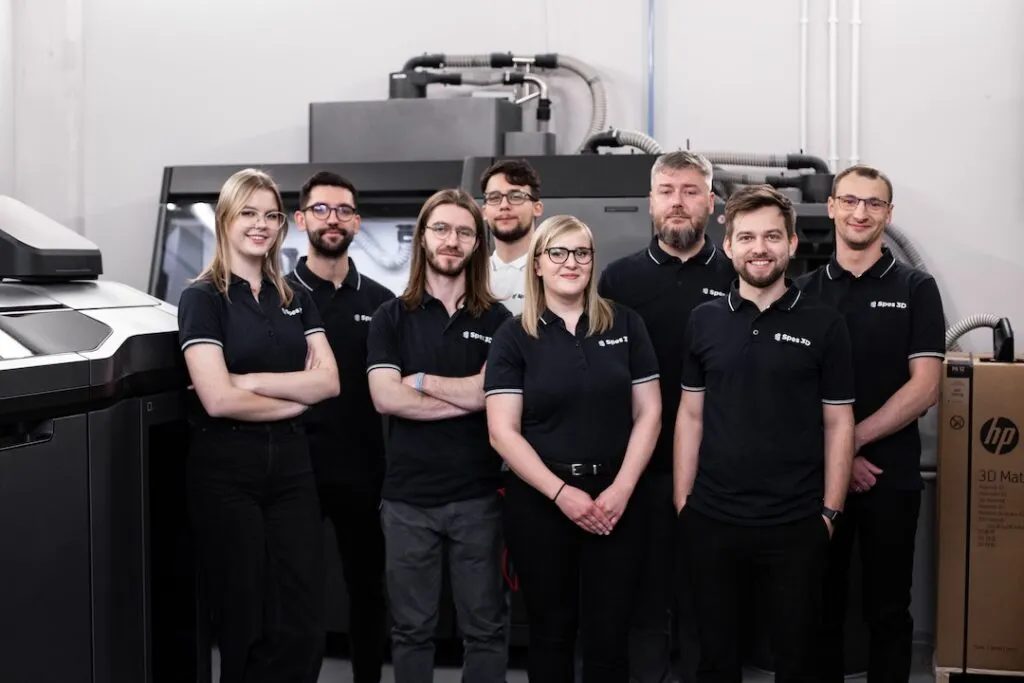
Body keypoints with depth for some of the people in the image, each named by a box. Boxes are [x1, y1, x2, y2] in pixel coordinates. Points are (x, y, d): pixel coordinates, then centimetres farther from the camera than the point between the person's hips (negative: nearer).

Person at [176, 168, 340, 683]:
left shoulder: (295, 299, 12)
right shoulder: (202, 297, -4)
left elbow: (327, 380, 0)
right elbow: (218, 399, -15)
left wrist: (253, 380, -12)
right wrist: (295, 396, -4)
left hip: (291, 464, 5)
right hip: (226, 469, -4)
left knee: (303, 628, 2)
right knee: (245, 627, 5)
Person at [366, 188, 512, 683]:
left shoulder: (496, 320, 5)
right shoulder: (391, 318, 4)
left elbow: (492, 392, -10)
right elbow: (385, 397, -10)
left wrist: (421, 381, -6)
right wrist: (466, 398, -11)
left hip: (477, 495, 0)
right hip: (407, 497, 0)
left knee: (484, 628, 7)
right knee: (411, 630, 10)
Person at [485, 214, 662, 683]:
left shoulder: (625, 325, 4)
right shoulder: (514, 336, -1)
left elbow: (648, 412, 3)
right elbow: (503, 432, -6)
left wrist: (621, 488, -8)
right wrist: (561, 492, -14)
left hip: (615, 497, 1)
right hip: (538, 501, -1)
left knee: (609, 634, 4)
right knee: (550, 629, 10)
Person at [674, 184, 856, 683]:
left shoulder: (824, 325, -2)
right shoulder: (704, 321, 4)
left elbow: (838, 423, 0)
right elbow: (690, 415, 8)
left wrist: (830, 511, -4)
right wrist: (682, 501, 4)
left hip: (796, 524, -2)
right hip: (711, 519, 2)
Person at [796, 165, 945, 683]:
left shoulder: (916, 289, 0)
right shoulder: (804, 291, 6)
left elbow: (924, 387, -8)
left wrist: (853, 439, -14)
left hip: (891, 475, -2)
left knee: (887, 610, 8)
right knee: (820, 605, 11)